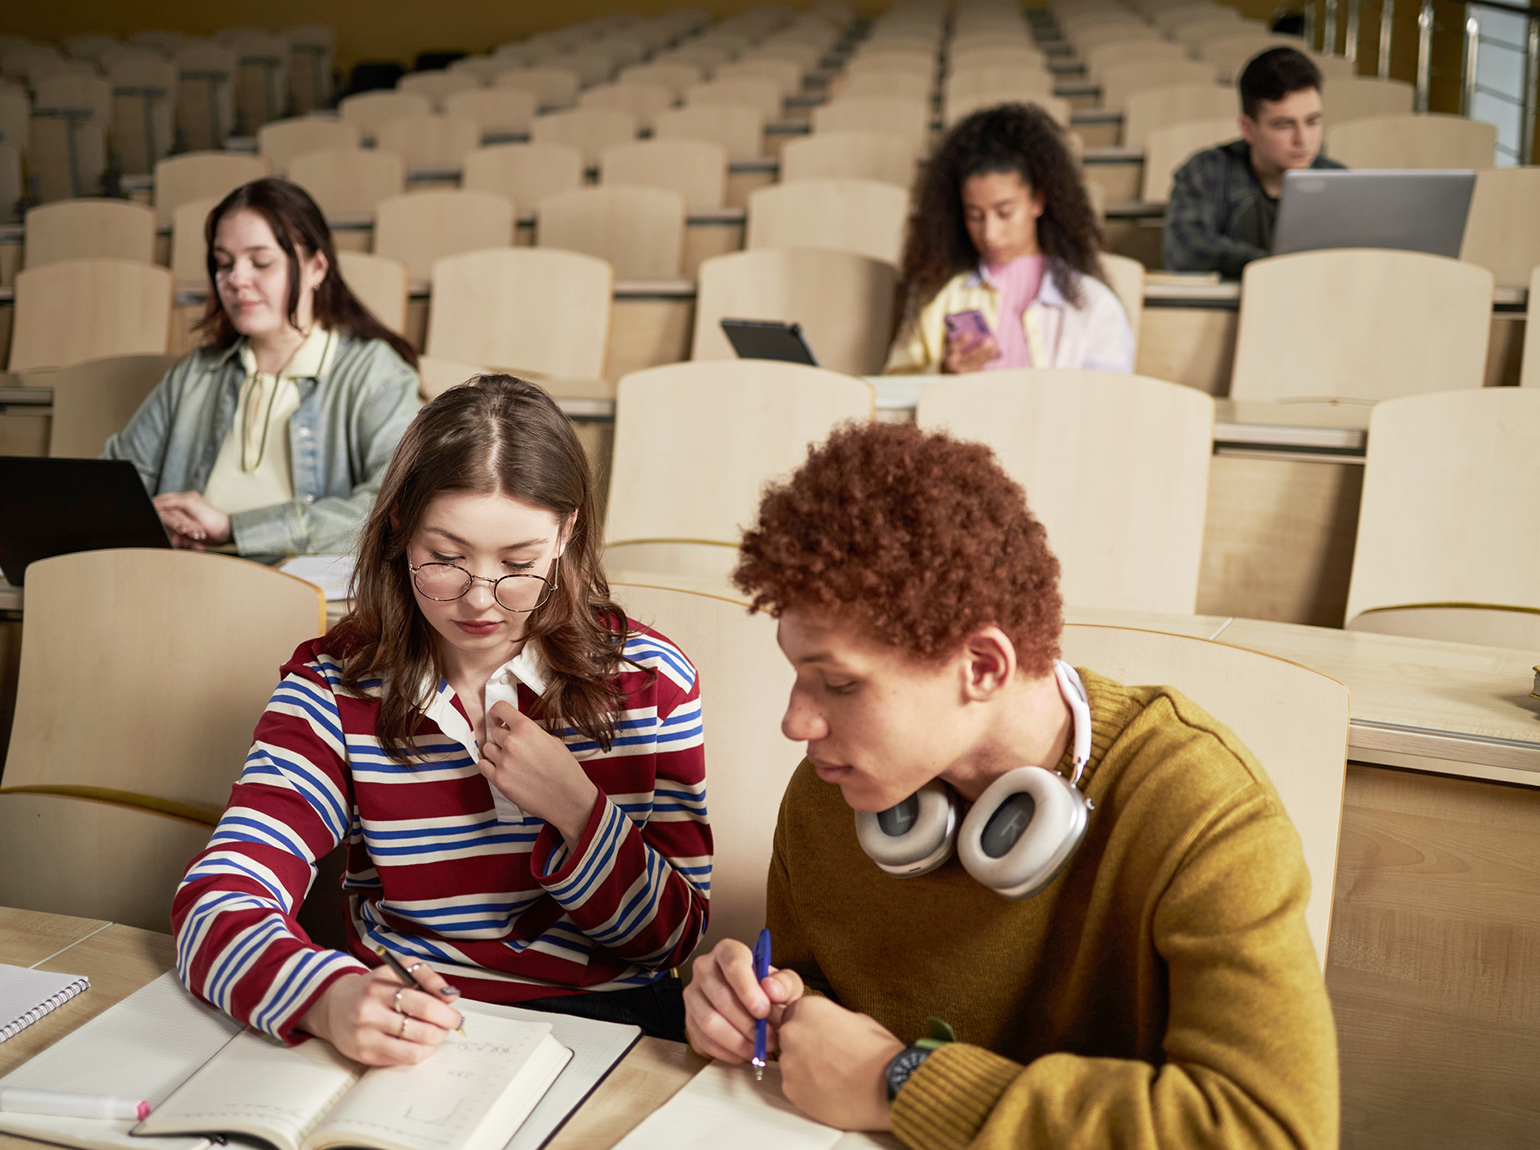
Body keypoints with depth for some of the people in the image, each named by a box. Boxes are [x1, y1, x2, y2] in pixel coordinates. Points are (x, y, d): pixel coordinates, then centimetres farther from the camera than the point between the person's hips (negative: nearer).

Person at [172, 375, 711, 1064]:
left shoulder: (650, 679, -3)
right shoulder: (335, 688, -4)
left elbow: (673, 936, 1)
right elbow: (215, 903, -16)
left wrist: (574, 808, -16)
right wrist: (331, 1000, -37)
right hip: (408, 1030, -1)